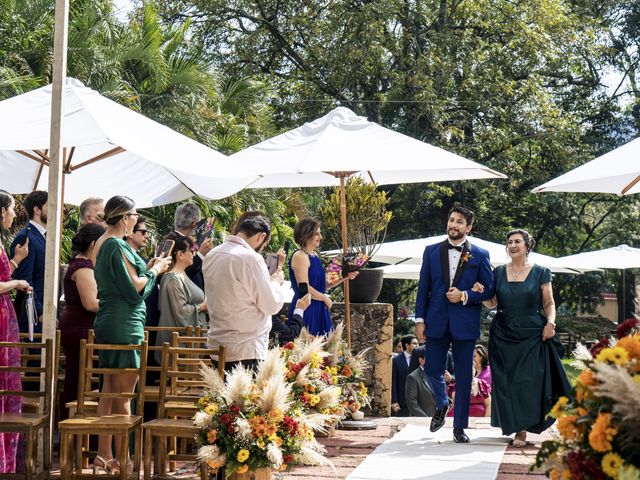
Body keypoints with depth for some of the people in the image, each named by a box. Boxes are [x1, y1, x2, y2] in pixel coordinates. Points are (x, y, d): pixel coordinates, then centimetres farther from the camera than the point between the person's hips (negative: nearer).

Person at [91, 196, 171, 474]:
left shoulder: (101, 244, 13)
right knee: (123, 395, -5)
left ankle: (103, 456, 18)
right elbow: (135, 289, -18)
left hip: (107, 323, 10)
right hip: (124, 325, -10)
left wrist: (149, 268, 16)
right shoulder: (118, 246, -17)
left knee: (108, 392, 14)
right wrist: (156, 270, -4)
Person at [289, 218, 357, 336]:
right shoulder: (300, 256, -14)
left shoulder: (314, 255, 14)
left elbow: (323, 285, 16)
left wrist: (344, 277, 7)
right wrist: (325, 298, -8)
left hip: (318, 310, 9)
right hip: (306, 310, -9)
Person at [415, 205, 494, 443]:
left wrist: (464, 296, -13)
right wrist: (420, 319, 0)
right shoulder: (431, 251, 7)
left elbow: (489, 290, 3)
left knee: (464, 377, 3)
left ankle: (459, 427, 13)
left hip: (465, 323, -1)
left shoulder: (480, 255, 1)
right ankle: (442, 406, 34)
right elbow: (423, 287, 6)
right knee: (433, 371, 4)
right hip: (436, 322, 2)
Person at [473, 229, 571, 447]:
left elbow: (549, 303, 3)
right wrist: (480, 293, -9)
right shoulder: (499, 272, 8)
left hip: (532, 336, -2)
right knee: (506, 381, 2)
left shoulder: (540, 273, 2)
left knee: (528, 380, -4)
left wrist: (550, 323, -14)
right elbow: (492, 303, 11)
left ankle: (522, 430, 0)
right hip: (503, 336, 2)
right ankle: (512, 424, 16)